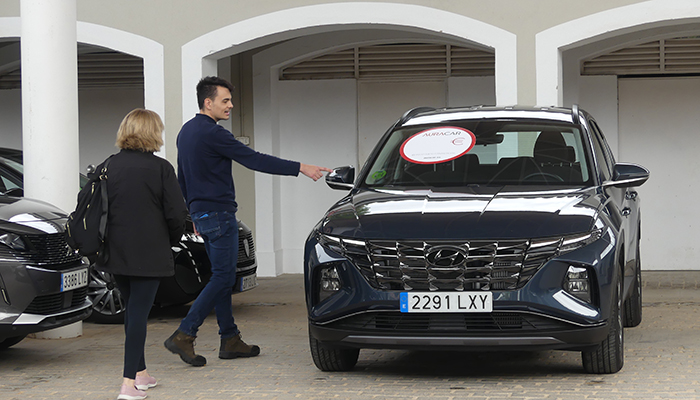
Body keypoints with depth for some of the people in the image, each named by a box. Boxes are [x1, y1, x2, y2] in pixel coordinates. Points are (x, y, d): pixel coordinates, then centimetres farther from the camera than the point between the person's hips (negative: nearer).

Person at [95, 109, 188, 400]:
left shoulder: (107, 168, 1)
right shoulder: (160, 168, -10)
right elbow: (176, 214, -9)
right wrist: (169, 242, 9)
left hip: (115, 253, 5)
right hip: (148, 254, -4)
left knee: (132, 310, 18)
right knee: (139, 312, -3)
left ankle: (140, 373, 26)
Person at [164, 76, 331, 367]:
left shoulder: (186, 132, 13)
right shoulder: (211, 133, -17)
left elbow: (182, 179, 21)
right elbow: (254, 160, -21)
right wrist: (300, 168, -19)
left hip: (201, 212, 10)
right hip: (219, 214, -10)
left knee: (222, 277, 12)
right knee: (222, 278, -7)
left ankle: (230, 340, 13)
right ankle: (184, 336, -12)